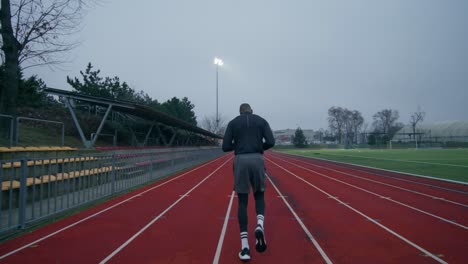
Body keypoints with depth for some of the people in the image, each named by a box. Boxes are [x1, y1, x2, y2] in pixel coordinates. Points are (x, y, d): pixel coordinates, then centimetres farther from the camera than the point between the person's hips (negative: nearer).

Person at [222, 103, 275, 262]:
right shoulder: (261, 121, 11)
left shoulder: (233, 122, 10)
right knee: (259, 195, 20)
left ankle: (245, 246, -1)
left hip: (240, 160, 0)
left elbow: (225, 147, 3)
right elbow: (271, 142, -1)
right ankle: (260, 225, -10)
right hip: (257, 160, 0)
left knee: (242, 202, 5)